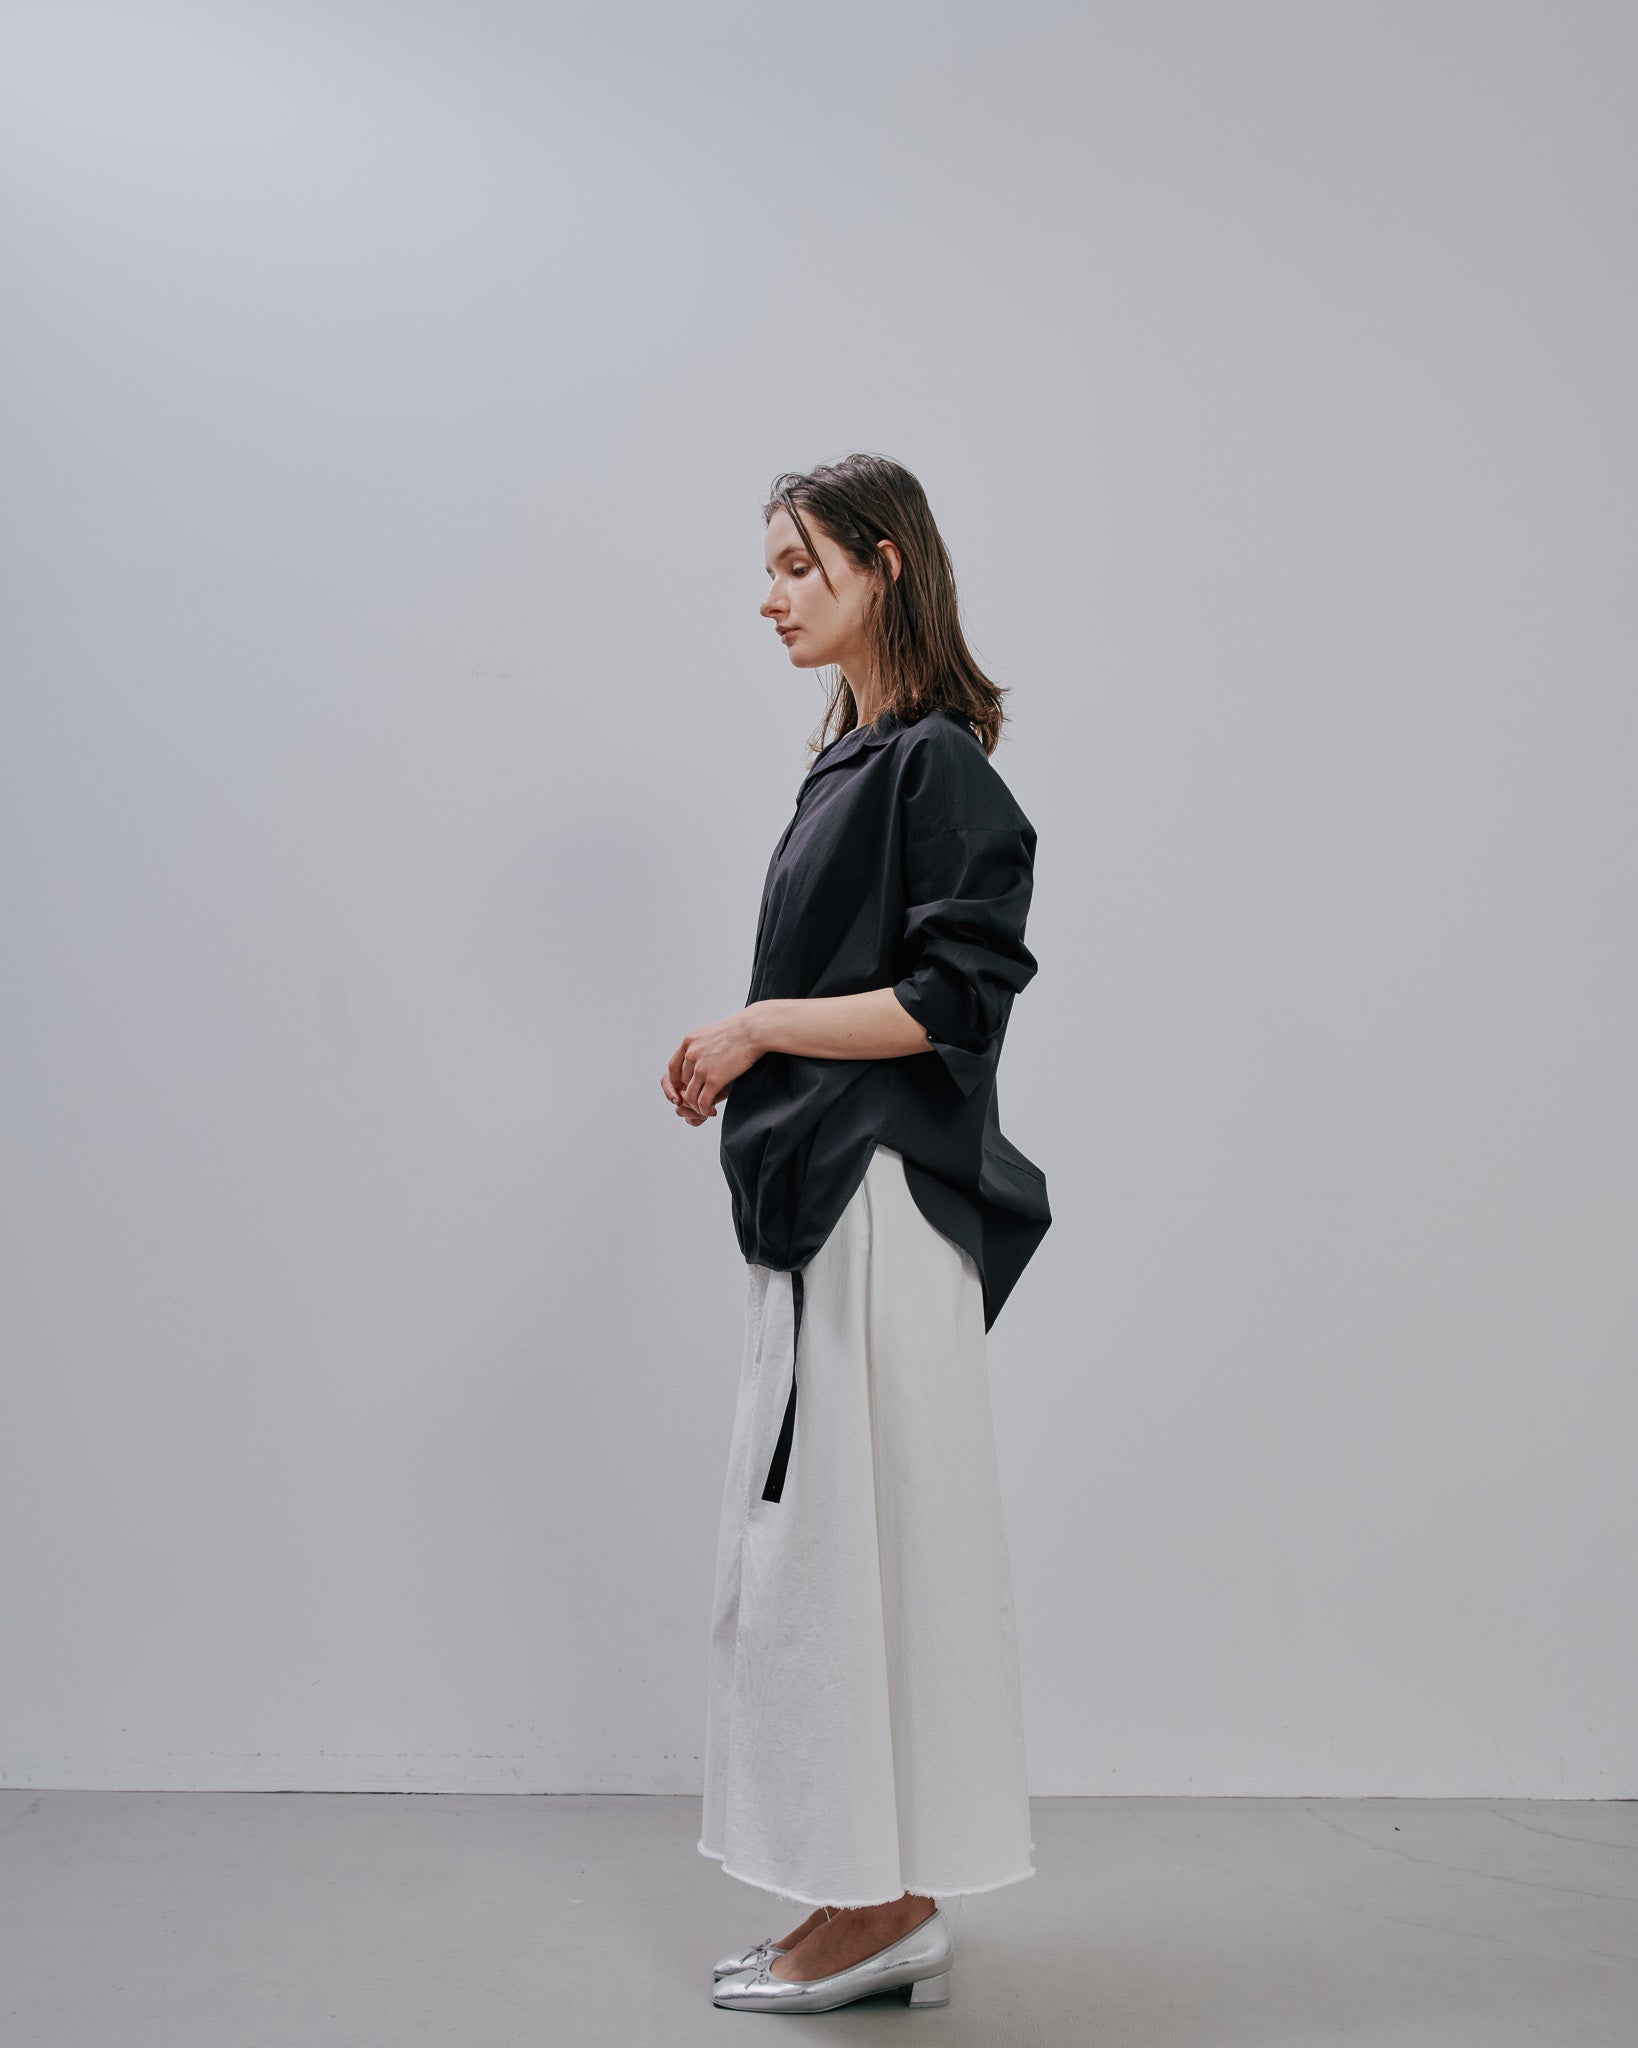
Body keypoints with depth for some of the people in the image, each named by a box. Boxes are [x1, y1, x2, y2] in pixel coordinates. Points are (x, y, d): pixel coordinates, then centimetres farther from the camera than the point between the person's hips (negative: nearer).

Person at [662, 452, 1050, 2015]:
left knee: (847, 1535, -2)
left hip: (882, 1207, -10)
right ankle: (898, 1906, 25)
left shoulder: (939, 763, -11)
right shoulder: (853, 759, 16)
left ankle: (873, 1911, 12)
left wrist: (757, 1027, -12)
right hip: (821, 1204, 10)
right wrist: (741, 1054, 8)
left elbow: (953, 999, -18)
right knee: (824, 1534, 13)